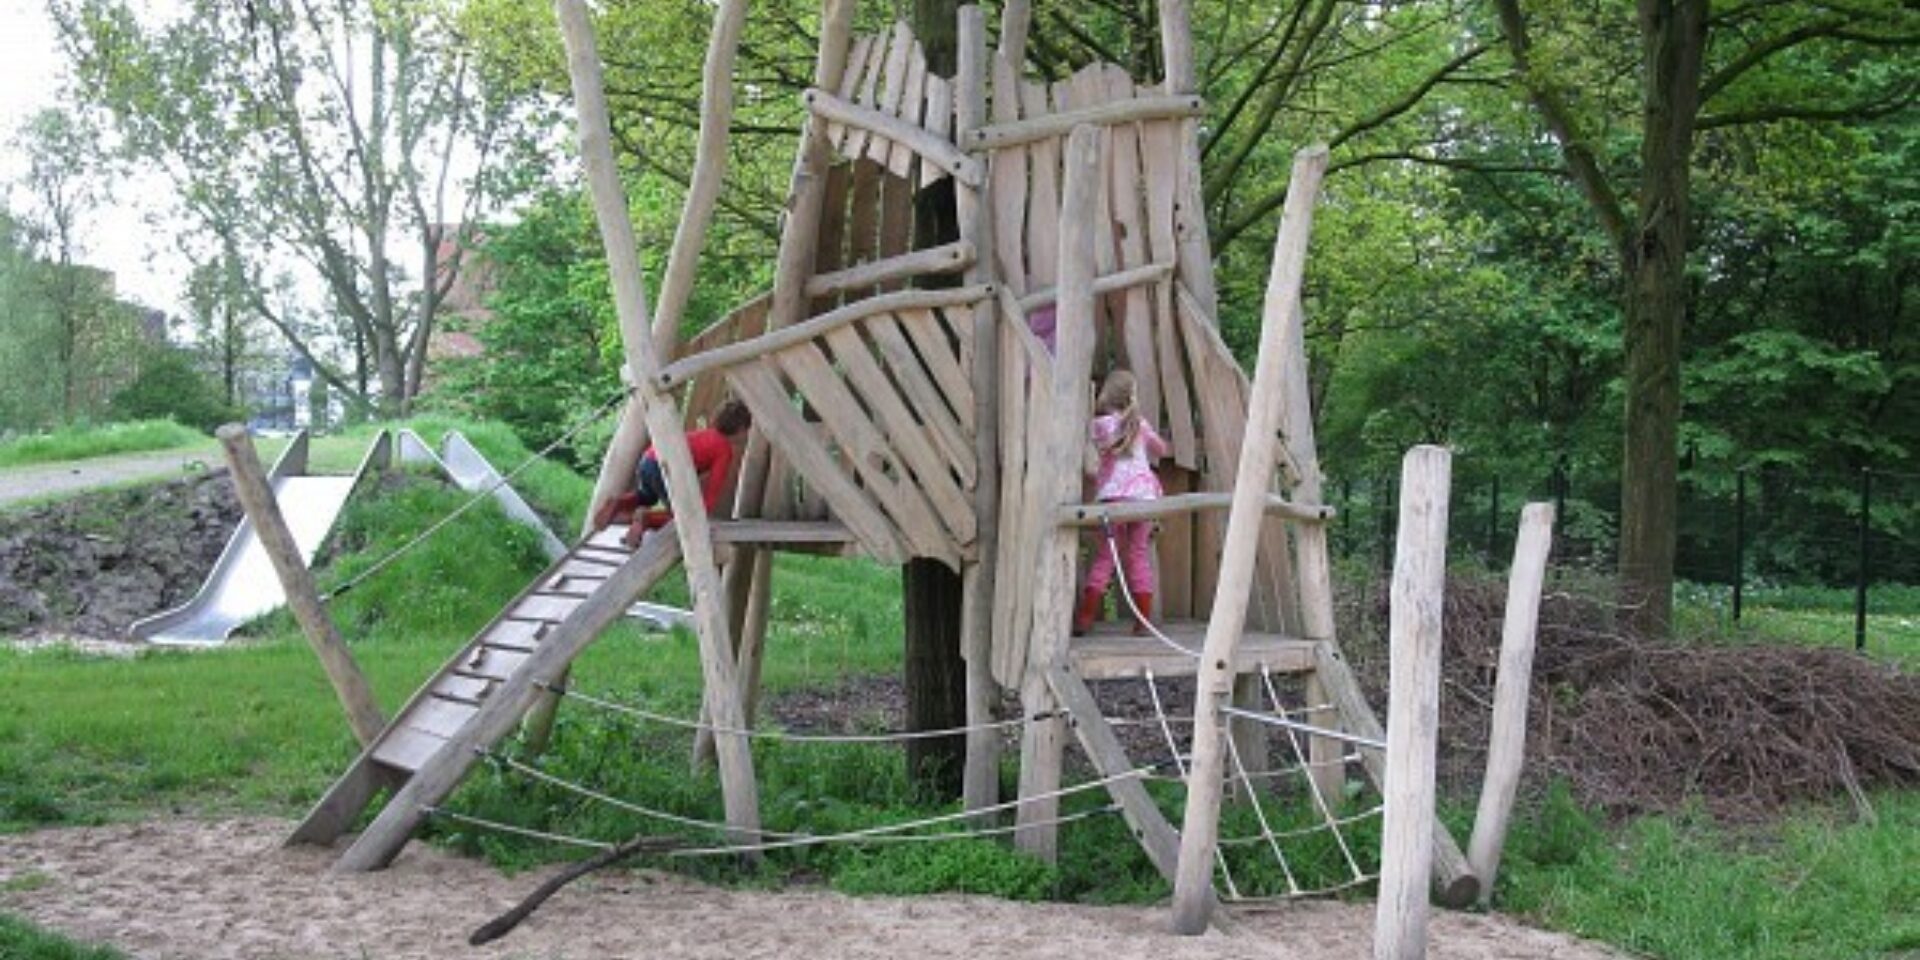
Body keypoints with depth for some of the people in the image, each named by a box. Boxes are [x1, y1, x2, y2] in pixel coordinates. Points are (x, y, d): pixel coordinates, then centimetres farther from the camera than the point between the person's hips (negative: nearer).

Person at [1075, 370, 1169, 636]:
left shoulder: (1097, 425, 3)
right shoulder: (1139, 423, 11)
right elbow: (1162, 450, 26)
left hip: (1112, 495, -1)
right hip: (1143, 493, 1)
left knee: (1104, 555, 3)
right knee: (1139, 555, 5)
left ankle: (1084, 619, -4)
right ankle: (1143, 621, 2)